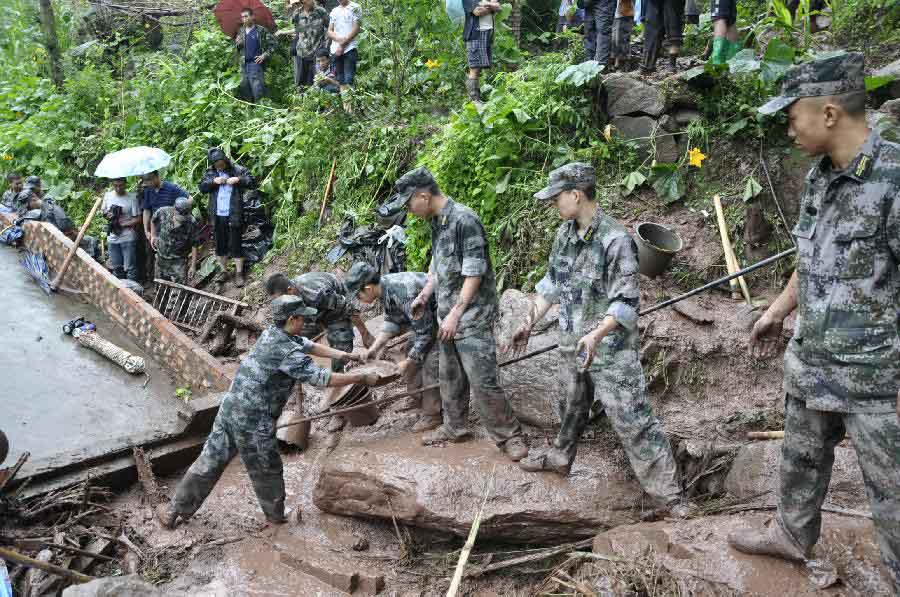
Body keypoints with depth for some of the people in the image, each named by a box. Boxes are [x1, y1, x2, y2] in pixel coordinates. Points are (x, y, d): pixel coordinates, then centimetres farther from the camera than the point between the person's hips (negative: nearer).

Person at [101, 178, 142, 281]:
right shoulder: (108, 195, 2)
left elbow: (137, 219, -10)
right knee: (116, 268, 16)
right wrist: (107, 214, -7)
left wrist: (122, 224, -19)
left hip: (128, 238, -5)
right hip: (112, 238, 5)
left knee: (130, 268, -1)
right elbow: (103, 210, 16)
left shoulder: (132, 198, -11)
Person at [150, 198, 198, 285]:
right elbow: (153, 221, 9)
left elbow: (194, 246, -13)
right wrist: (153, 236, 2)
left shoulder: (191, 224, -22)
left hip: (179, 261, -3)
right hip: (162, 258, 3)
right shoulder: (162, 212, -18)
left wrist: (193, 266, -11)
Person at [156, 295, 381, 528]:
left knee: (210, 462, 16)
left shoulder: (271, 334, 5)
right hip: (253, 423, -7)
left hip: (230, 410, 8)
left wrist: (345, 355, 9)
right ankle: (275, 516, 34)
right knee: (266, 471, 14)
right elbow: (322, 379, -21)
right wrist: (363, 377, -13)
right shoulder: (289, 352, -21)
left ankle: (174, 511, 25)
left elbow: (310, 346, 14)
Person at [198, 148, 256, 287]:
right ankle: (224, 271, 25)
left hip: (233, 215, -4)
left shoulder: (237, 170, -4)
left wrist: (238, 180, -23)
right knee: (220, 245, 12)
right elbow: (202, 187, 5)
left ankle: (239, 273, 7)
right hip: (217, 216, 4)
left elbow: (253, 182, -7)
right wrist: (213, 181, -12)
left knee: (235, 245, -1)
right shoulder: (210, 172, 7)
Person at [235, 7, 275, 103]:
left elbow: (272, 44, -3)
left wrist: (264, 55, -12)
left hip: (256, 64, -6)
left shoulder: (261, 30, -4)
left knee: (257, 90, -10)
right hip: (244, 64, 6)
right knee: (244, 88, 9)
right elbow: (237, 48, 20)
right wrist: (237, 44, -3)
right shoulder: (241, 31, 13)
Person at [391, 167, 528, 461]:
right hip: (448, 316, 9)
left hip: (472, 316, -9)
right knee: (450, 377, 17)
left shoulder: (464, 220, -19)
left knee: (483, 381, -5)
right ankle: (453, 427, 32)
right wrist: (424, 296, 15)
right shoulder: (437, 222, 9)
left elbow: (474, 274, -21)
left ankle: (509, 435, 8)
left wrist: (456, 314, -22)